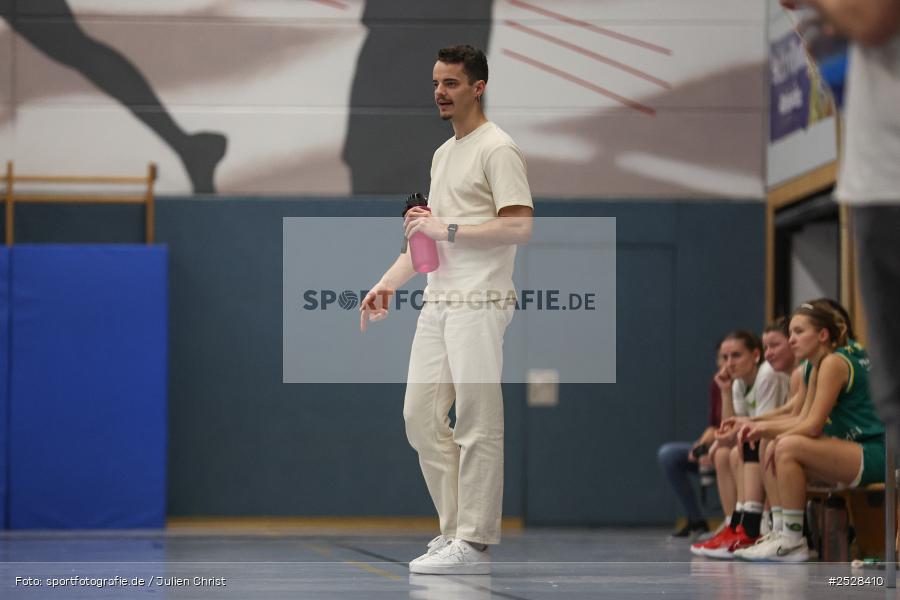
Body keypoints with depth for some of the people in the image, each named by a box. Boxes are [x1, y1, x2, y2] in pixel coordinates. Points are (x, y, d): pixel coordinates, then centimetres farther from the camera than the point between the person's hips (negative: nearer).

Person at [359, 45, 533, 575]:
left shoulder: (498, 149, -8)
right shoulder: (443, 154, 21)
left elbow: (521, 227, -17)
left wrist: (447, 229, -16)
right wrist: (388, 284, 18)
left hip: (479, 303, -9)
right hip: (437, 304, 10)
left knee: (477, 425, -8)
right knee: (421, 417, 7)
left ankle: (474, 544, -6)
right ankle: (456, 530, 14)